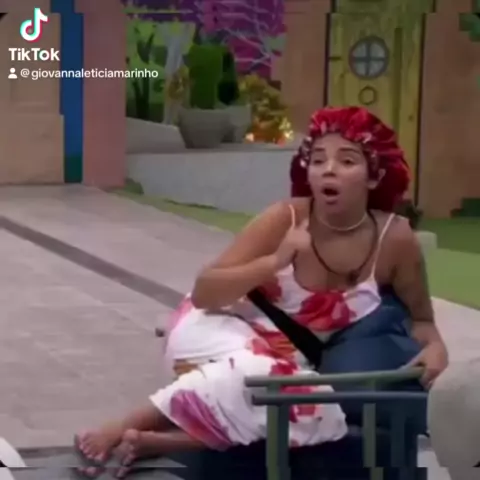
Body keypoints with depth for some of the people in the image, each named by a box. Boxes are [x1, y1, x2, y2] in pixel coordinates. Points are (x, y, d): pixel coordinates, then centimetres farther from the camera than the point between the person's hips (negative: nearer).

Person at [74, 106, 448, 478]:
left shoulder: (395, 239, -12)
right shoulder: (285, 218, -17)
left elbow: (421, 319, 5)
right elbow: (203, 293, -16)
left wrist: (434, 347, -19)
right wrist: (274, 262, -29)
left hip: (286, 362, 3)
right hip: (220, 329, -3)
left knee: (319, 415, -33)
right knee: (252, 374, -40)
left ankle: (153, 442, -28)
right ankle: (123, 428, -26)